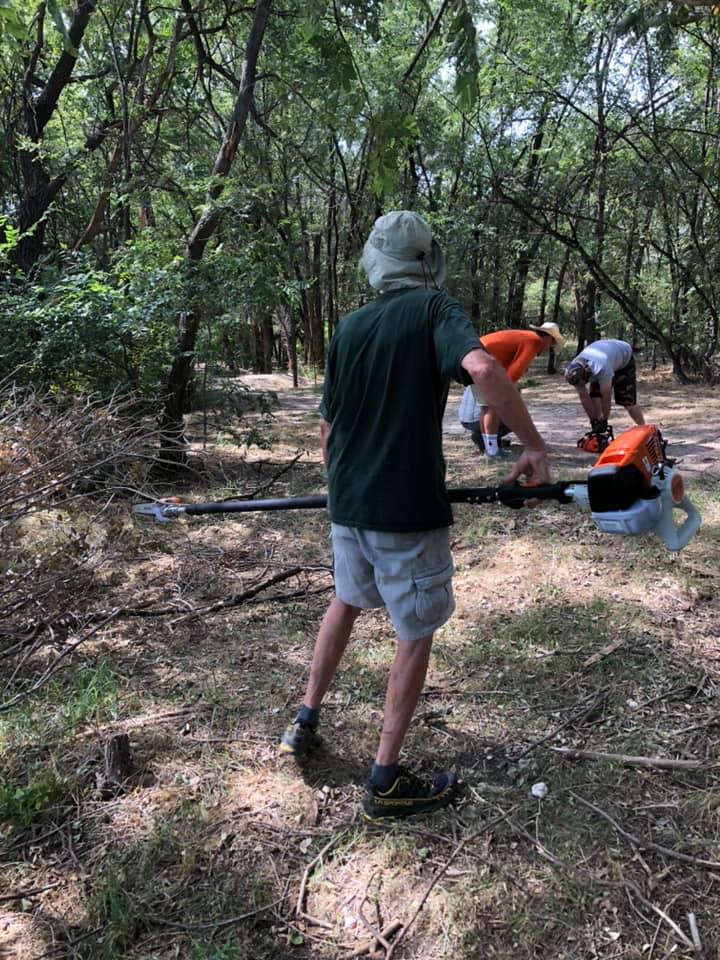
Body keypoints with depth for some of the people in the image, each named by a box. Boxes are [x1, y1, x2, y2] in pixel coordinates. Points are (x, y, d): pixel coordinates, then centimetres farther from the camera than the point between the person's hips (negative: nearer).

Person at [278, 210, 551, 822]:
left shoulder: (349, 326, 7)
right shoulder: (434, 308, -8)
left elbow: (328, 426, 12)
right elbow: (481, 367, -29)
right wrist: (534, 446, -20)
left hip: (347, 504, 6)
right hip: (409, 511, -6)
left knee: (346, 602, 27)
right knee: (416, 634, 9)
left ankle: (305, 724, 38)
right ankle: (387, 781, 18)